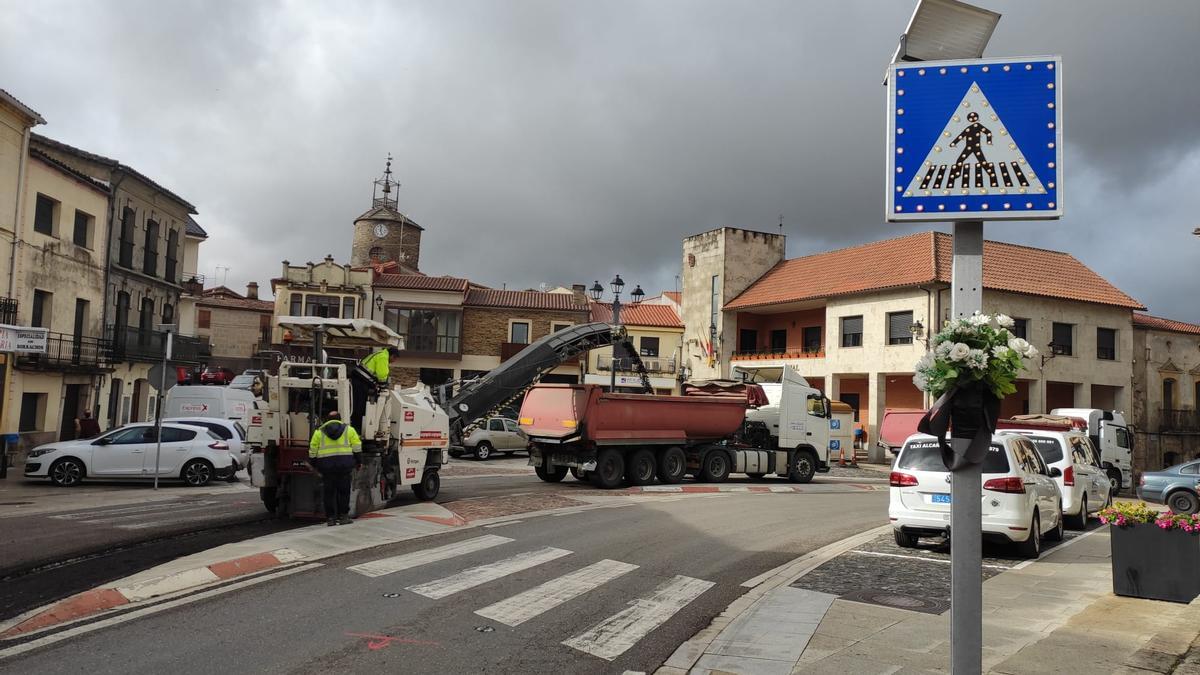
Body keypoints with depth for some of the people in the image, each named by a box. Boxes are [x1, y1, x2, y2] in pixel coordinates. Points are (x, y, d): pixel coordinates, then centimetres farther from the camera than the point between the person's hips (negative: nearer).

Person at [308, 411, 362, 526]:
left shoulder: (319, 431, 14)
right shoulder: (348, 429, 12)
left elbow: (313, 449, 9)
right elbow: (357, 446, 6)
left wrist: (314, 464, 17)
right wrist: (359, 461, 11)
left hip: (326, 465, 1)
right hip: (344, 463, 0)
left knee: (329, 492, 5)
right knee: (343, 491, 6)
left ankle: (330, 518, 5)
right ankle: (343, 516, 6)